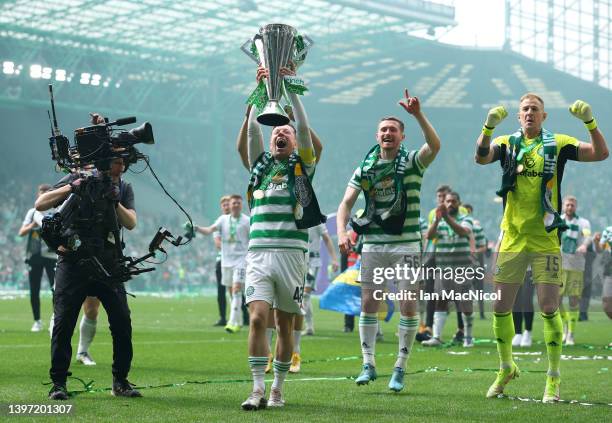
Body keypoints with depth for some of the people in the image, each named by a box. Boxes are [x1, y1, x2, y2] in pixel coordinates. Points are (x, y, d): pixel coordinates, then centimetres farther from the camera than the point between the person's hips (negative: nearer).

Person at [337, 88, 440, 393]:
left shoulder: (412, 162, 0)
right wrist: (342, 232, -13)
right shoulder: (365, 169, 9)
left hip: (406, 244, -2)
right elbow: (347, 202, 5)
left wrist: (418, 115, -32)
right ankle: (368, 364, 9)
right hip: (373, 244, 2)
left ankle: (400, 368, 4)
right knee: (368, 302, 1)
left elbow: (435, 145, -20)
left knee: (408, 305, -5)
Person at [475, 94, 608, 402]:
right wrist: (488, 126, -30)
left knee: (549, 309, -6)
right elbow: (481, 157, -14)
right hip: (512, 238, 2)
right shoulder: (507, 144, 5)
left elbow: (600, 153, -9)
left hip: (545, 240, -2)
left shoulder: (557, 144, 1)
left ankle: (554, 379, 5)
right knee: (500, 308, 7)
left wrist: (589, 122, -24)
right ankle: (506, 369, 27)